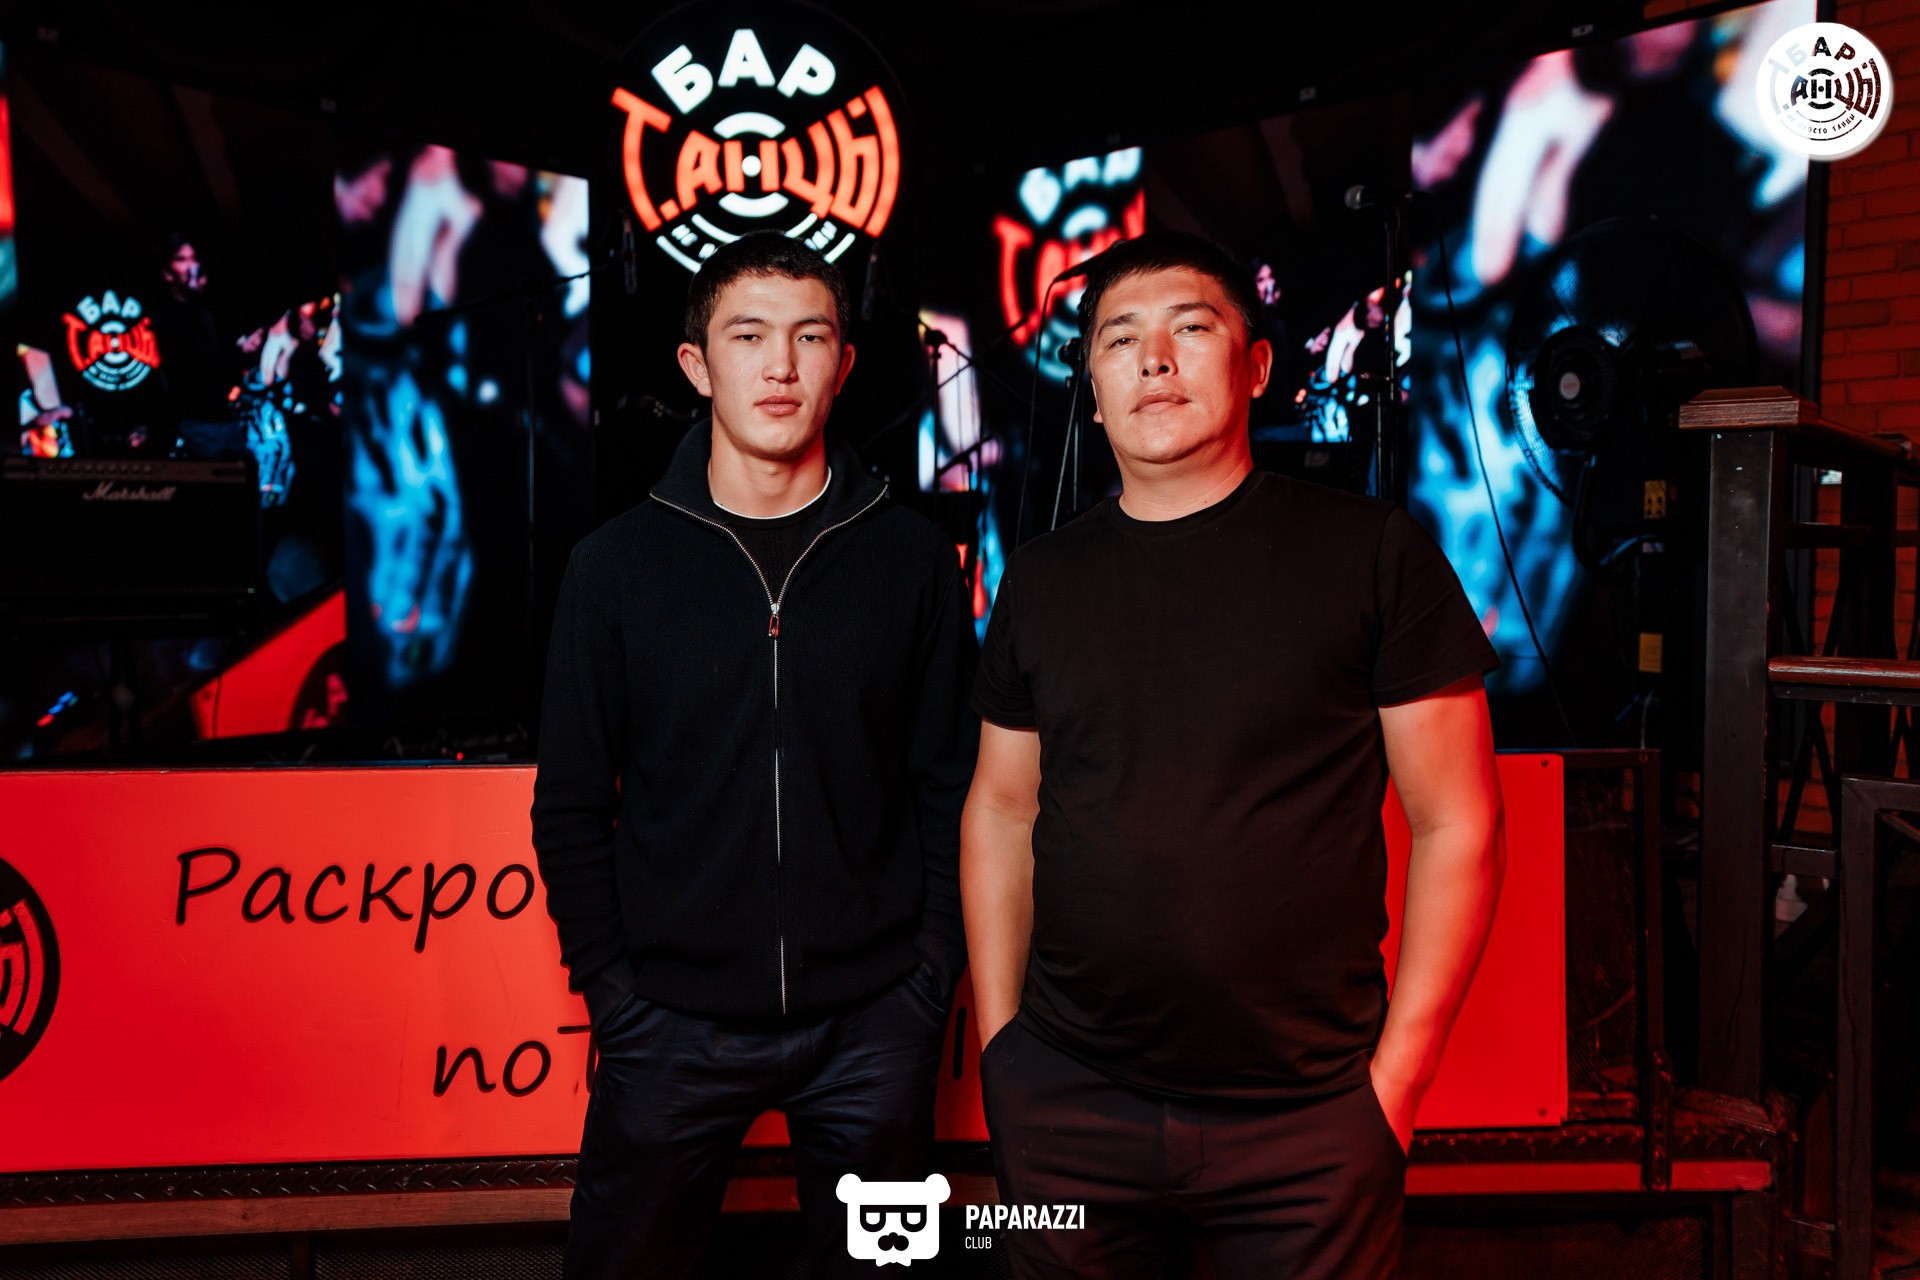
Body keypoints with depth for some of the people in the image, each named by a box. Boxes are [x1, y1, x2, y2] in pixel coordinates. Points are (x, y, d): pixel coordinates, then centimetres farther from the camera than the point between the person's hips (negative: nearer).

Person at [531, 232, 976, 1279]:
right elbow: (570, 808, 2)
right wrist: (613, 993, -3)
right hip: (674, 1024, 0)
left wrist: (930, 978, -3)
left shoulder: (915, 560, 0)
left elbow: (952, 790, 3)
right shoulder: (617, 565, -1)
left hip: (871, 1025, 1)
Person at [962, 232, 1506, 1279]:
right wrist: (996, 1040, 6)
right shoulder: (1042, 578, 5)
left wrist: (1398, 1073, -6)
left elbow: (1457, 823, -4)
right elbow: (1001, 811, 10)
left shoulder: (1374, 555, -5)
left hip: (1307, 1115, -2)